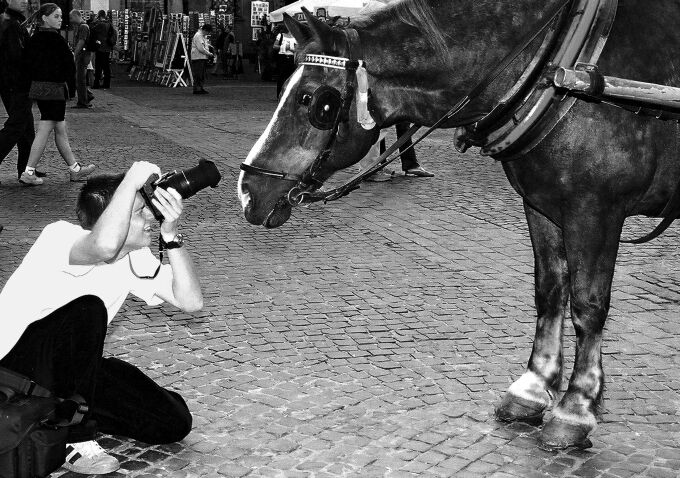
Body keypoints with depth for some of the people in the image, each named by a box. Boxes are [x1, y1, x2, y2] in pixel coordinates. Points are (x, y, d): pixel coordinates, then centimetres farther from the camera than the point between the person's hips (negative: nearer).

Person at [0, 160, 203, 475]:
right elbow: (104, 246, -50)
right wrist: (132, 179, -38)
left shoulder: (135, 256, -2)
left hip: (74, 363, 7)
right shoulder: (59, 236, -25)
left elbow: (190, 301, -11)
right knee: (88, 309, -37)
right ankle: (72, 437, -21)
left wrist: (171, 235, -21)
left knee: (174, 423, -9)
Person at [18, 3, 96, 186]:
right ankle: (28, 173, -4)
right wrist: (70, 84, -1)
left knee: (61, 130, 15)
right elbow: (69, 63, -14)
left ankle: (75, 169, 23)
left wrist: (32, 82, 15)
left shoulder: (34, 38, 9)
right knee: (44, 131, -5)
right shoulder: (55, 38, -15)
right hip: (54, 89, -9)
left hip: (37, 87, 9)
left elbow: (26, 62, 12)